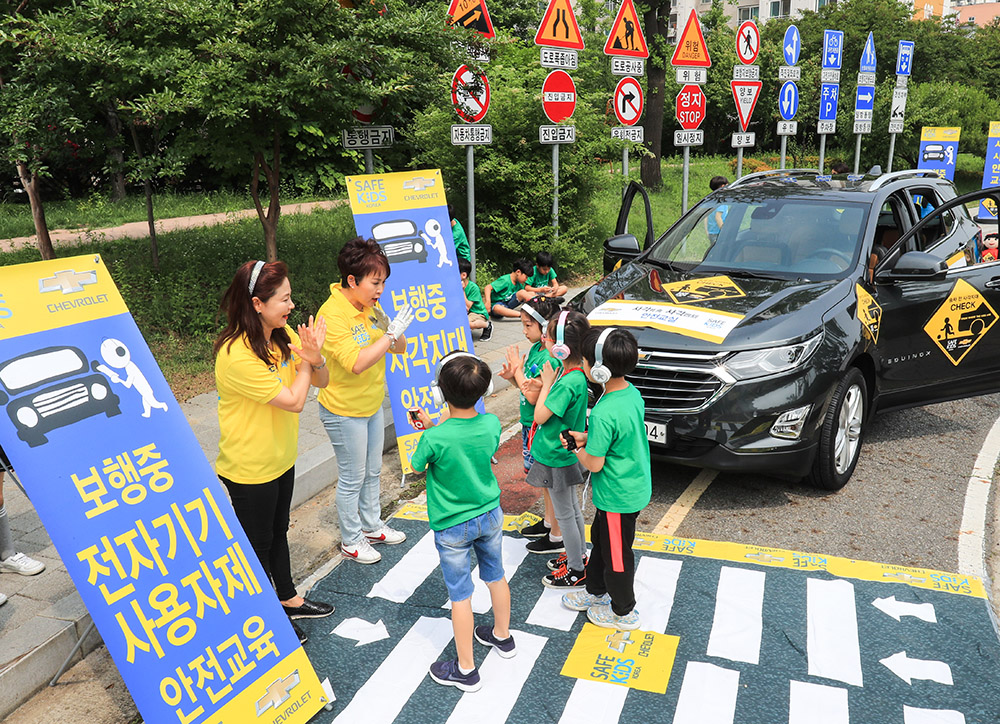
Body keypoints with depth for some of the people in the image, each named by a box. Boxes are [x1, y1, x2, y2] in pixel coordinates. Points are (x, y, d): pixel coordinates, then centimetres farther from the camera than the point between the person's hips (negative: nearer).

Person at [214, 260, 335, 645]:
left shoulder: (283, 335, -4)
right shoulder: (237, 356, -30)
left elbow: (321, 381, -1)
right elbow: (294, 400, -27)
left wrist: (314, 359, -22)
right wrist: (307, 359, -15)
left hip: (281, 457, 8)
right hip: (250, 468, -8)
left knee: (278, 530, 24)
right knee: (258, 542, 11)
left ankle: (288, 599, 42)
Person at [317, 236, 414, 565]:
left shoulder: (370, 307, -2)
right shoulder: (332, 314, -25)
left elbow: (399, 348, 2)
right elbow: (356, 363, -34)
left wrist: (395, 331, -19)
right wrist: (391, 333, -31)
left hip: (372, 405, 8)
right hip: (344, 411, -8)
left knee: (372, 472, 22)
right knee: (352, 479, 8)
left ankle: (371, 526, 41)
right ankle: (351, 541, 27)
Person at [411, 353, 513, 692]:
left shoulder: (435, 438, -30)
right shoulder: (491, 424, -15)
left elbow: (416, 466, -9)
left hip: (453, 527, -5)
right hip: (490, 515, 5)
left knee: (460, 595, 9)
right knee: (495, 576, 24)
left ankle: (466, 670, 23)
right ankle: (503, 636, 46)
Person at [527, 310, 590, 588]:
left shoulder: (569, 382, -30)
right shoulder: (572, 372, -1)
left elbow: (541, 416, -23)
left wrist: (547, 383, -16)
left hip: (557, 457, -9)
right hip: (564, 453, 9)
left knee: (564, 514, 6)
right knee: (572, 508, 23)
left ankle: (576, 572, 21)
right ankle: (578, 556, 40)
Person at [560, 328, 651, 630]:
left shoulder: (604, 413, -32)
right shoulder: (632, 393, -4)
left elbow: (594, 464, -25)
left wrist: (578, 449, -6)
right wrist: (587, 437, 4)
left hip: (618, 497, -9)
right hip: (635, 486, 9)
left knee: (616, 554, 13)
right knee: (600, 540, 28)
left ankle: (623, 612, 34)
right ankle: (596, 592, 48)